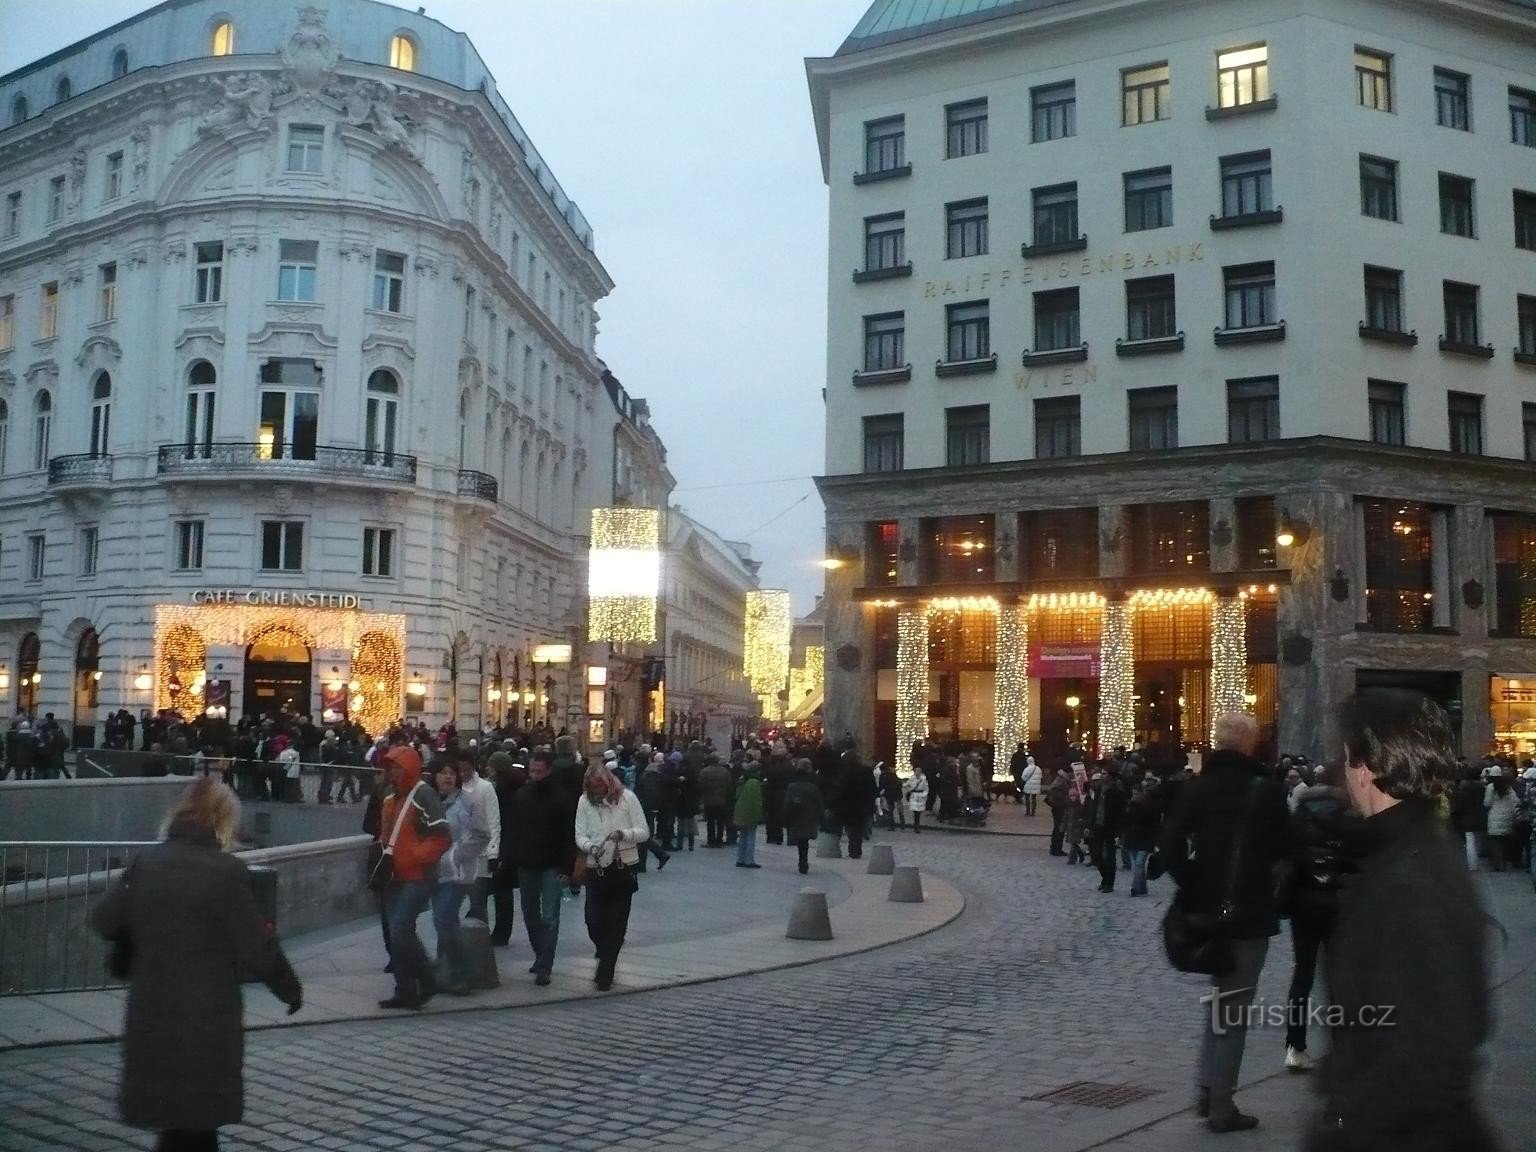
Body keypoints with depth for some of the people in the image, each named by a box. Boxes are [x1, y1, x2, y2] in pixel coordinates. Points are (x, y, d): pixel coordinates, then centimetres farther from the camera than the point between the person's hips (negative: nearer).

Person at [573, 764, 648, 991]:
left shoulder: (627, 798, -6)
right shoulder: (585, 801, 0)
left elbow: (644, 832, -5)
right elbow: (580, 835, -2)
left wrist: (624, 834, -23)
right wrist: (591, 847, -23)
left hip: (624, 868, -2)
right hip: (596, 868, 2)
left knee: (616, 923, 1)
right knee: (593, 921, -4)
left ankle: (605, 974, 11)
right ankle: (607, 955, 29)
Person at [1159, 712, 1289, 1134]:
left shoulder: (1195, 788, 0)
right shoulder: (1267, 791, -10)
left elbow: (1170, 846, -7)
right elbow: (1282, 850, -2)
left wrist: (1194, 887, 2)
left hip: (1208, 909, 4)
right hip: (1250, 913, -4)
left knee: (1220, 996, 22)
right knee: (1233, 1007, 2)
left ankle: (1207, 1088, 19)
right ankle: (1221, 1106, 7)